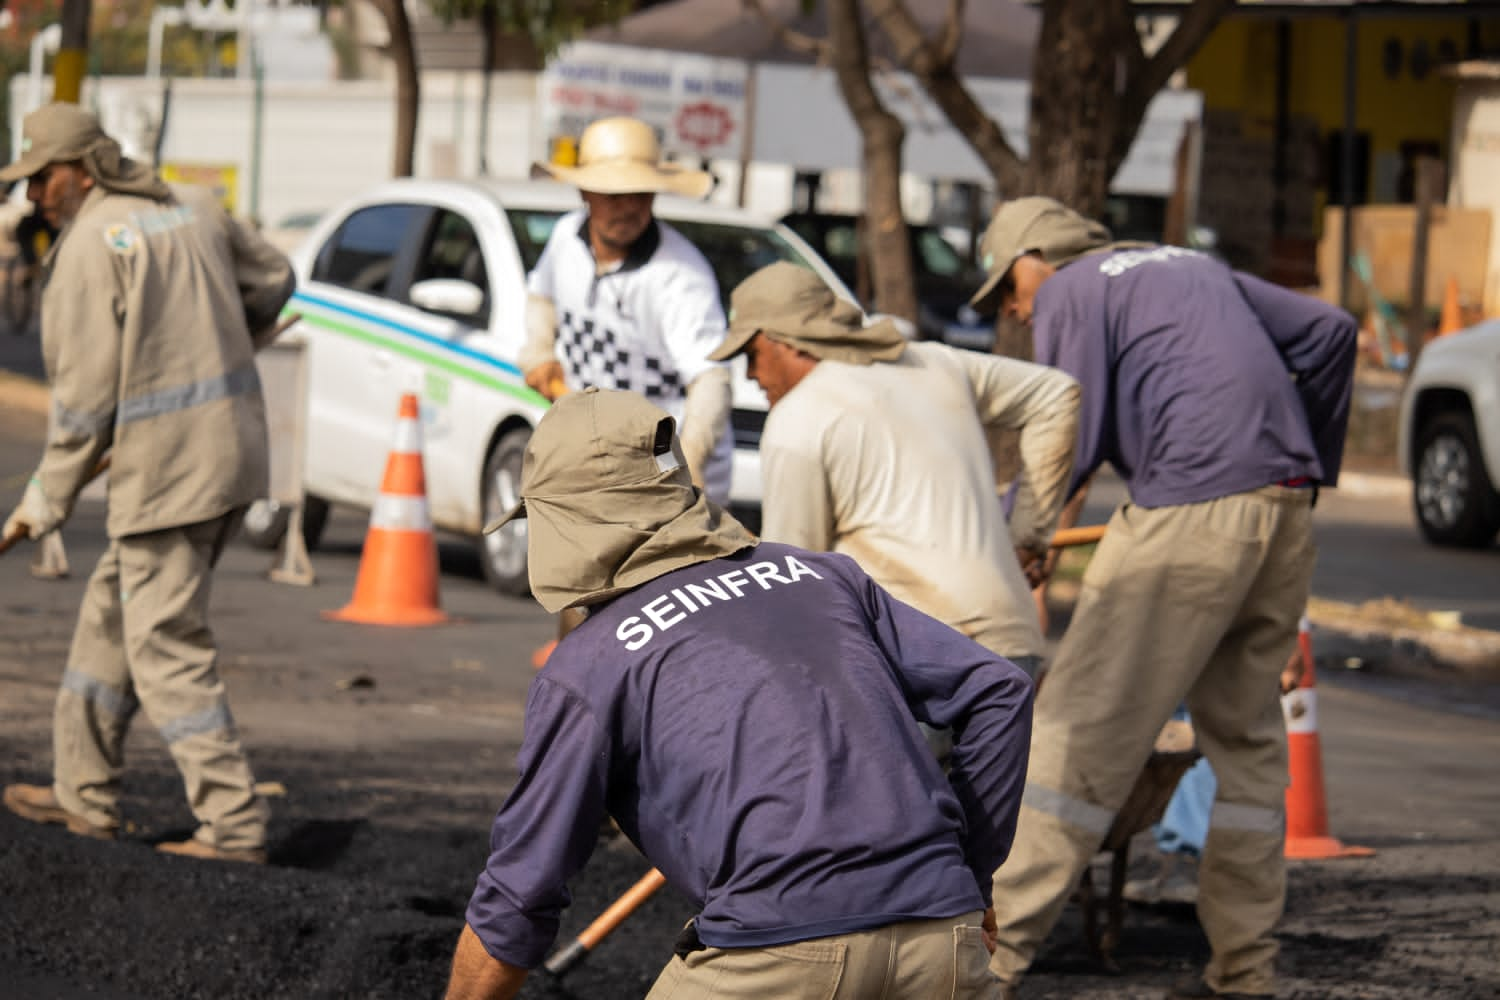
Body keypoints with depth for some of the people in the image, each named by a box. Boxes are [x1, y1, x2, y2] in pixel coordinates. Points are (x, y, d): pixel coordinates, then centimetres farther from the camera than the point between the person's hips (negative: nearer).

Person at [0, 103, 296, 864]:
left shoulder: (92, 244, -13)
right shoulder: (192, 211, 11)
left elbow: (86, 390, -13)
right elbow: (272, 279, 25)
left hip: (166, 466, -9)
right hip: (233, 444, 9)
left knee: (167, 649, -5)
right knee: (110, 619, 19)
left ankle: (233, 825, -8)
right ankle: (85, 795, 25)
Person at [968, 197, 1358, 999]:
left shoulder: (1072, 291, 5)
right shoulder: (1192, 268, 26)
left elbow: (1071, 445, -4)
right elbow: (1327, 332, 21)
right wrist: (1311, 463, 26)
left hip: (1190, 511, -7)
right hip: (1285, 511, 7)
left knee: (1081, 729, -6)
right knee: (1244, 731, 14)